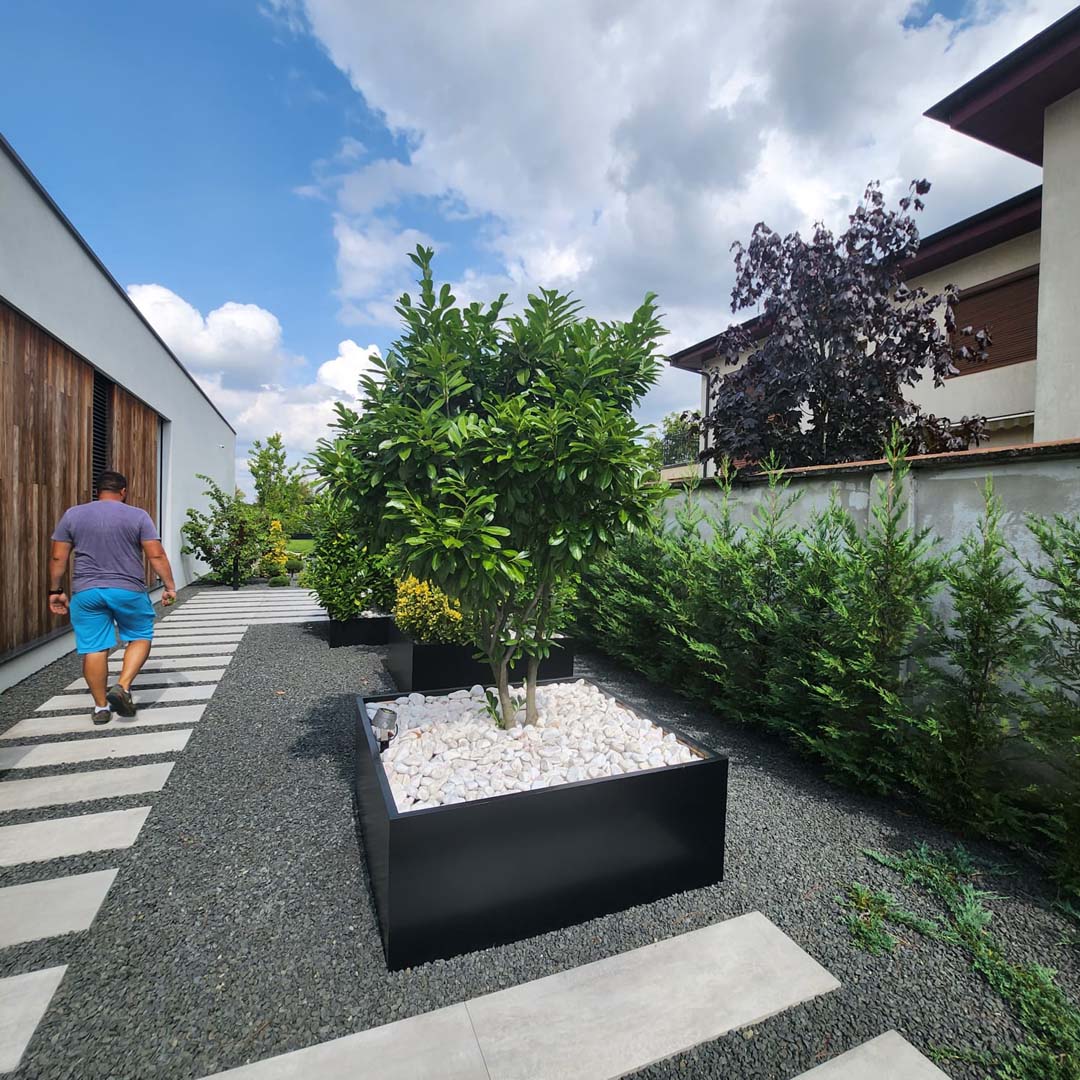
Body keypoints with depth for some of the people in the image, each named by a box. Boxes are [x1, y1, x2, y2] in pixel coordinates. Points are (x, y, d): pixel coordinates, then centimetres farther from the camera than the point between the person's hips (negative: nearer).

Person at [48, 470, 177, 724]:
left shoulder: (73, 514, 6)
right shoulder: (138, 516, -3)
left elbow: (58, 557, 6)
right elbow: (157, 555, -8)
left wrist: (56, 591, 14)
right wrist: (169, 586, -2)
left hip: (86, 592, 3)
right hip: (129, 591, -2)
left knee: (94, 648, 8)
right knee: (140, 637, 15)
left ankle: (101, 707, 15)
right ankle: (122, 686, -2)